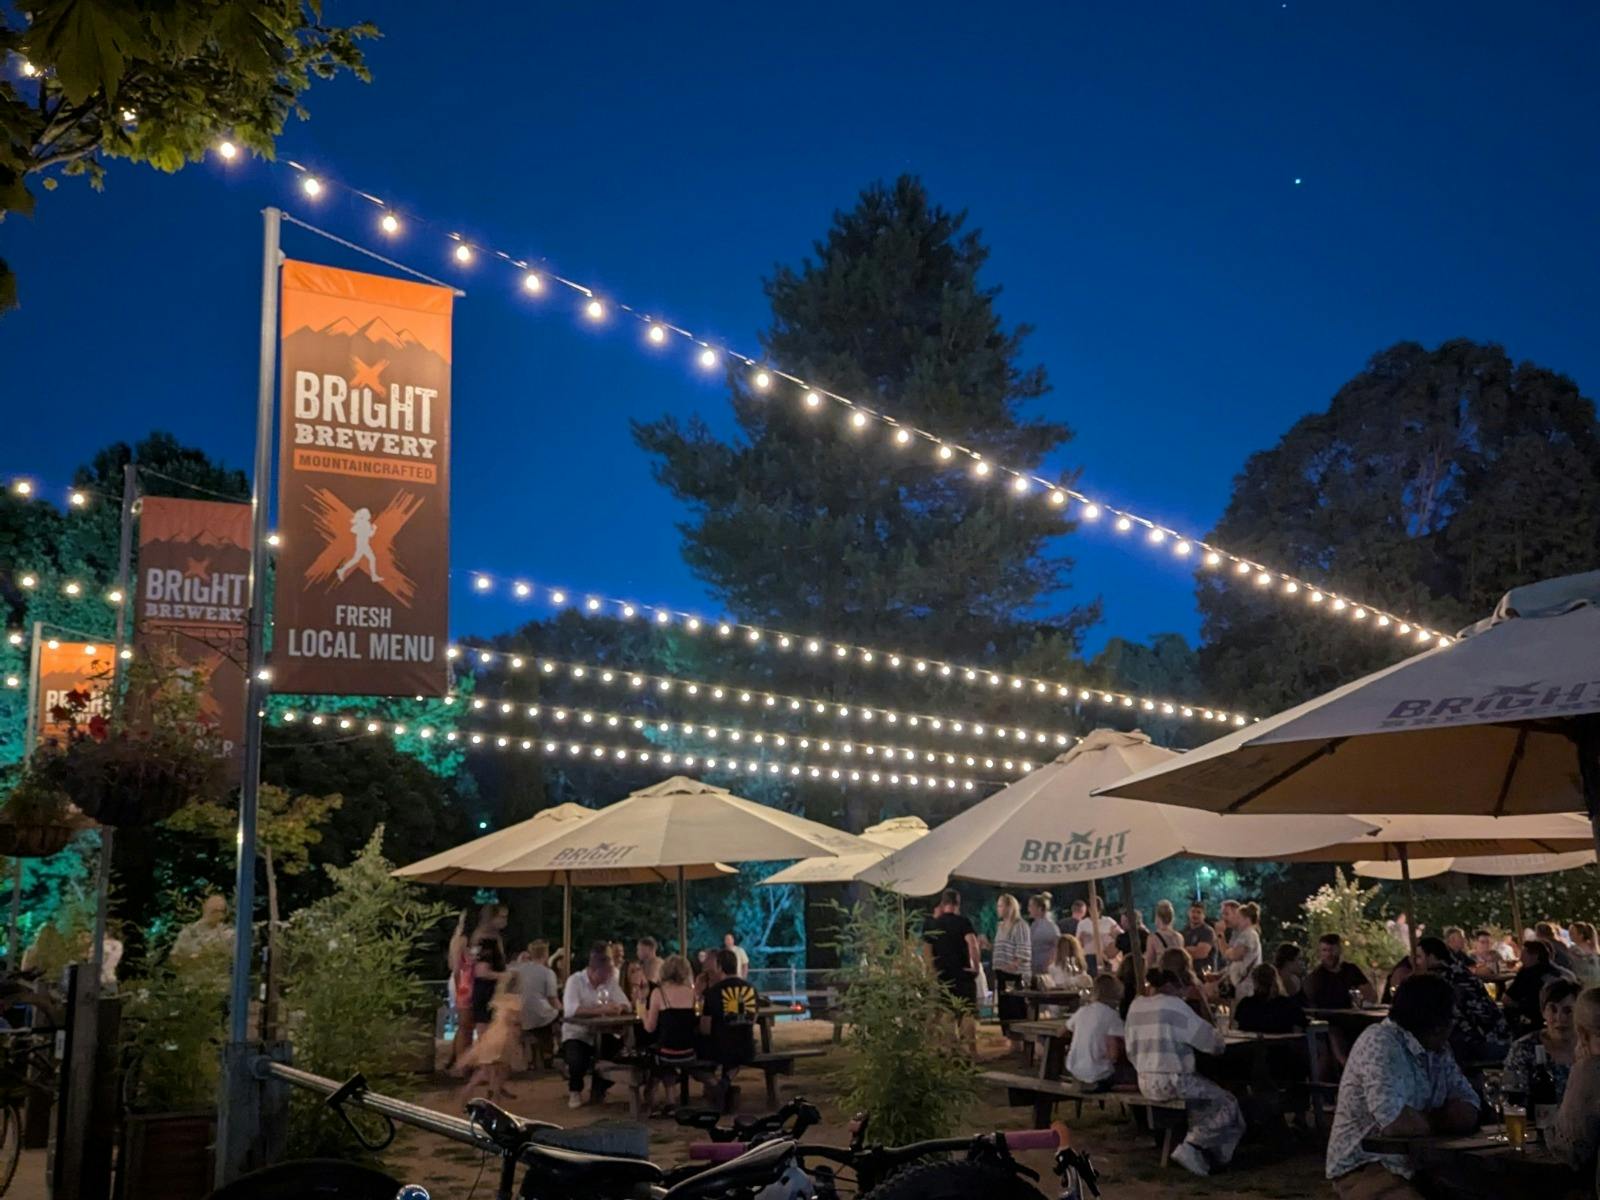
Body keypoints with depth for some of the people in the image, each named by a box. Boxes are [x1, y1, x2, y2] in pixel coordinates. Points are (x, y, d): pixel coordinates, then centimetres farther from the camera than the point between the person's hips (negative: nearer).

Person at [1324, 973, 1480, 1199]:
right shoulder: (1380, 1042, -17)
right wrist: (1441, 1121, -8)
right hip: (1365, 1169, -8)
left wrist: (1416, 1120, -15)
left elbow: (1468, 1113, 1)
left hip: (1416, 1166, 8)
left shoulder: (1438, 1049, 9)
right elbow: (1396, 1121, -27)